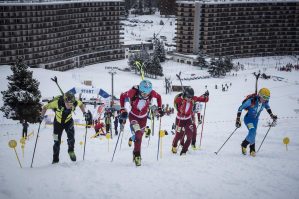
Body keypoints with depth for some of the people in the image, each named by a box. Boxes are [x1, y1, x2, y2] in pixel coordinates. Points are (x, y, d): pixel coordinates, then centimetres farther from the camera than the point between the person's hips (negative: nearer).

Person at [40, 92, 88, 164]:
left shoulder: (75, 102, -27)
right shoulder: (57, 102, -34)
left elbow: (81, 104, -2)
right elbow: (45, 107, -19)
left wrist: (84, 113, -10)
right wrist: (41, 116, -27)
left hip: (68, 121, 1)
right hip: (58, 122, -1)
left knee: (71, 135, -26)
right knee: (57, 142, 3)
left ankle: (71, 151, -1)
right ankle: (55, 160, 20)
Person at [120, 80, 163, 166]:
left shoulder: (151, 93, -24)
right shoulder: (133, 92, -31)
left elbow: (158, 97, 0)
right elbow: (122, 96, -13)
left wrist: (159, 109, -2)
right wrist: (123, 110, -15)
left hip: (143, 117, 3)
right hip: (133, 116, -3)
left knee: (139, 136, 15)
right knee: (138, 134, -24)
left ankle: (136, 154, 36)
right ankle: (137, 154, -9)